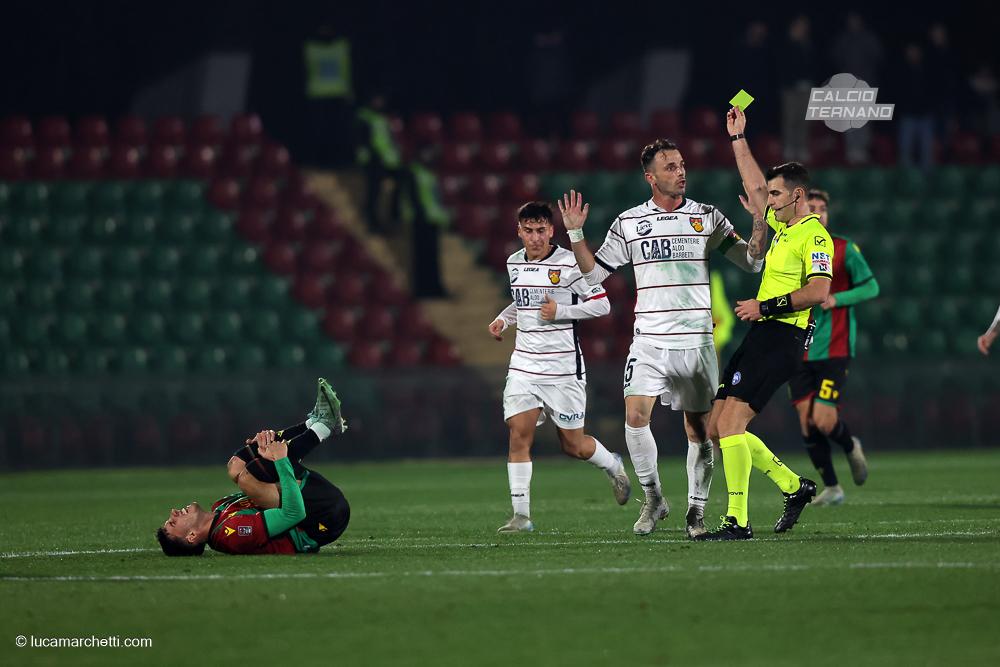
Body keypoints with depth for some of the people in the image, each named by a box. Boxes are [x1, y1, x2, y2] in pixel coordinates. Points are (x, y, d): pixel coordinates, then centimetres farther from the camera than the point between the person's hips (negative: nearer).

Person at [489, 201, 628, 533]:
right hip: (524, 365, 4)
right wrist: (503, 319, 8)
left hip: (563, 366, -4)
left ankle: (613, 465, 37)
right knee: (519, 433, -12)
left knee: (573, 445, 4)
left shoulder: (568, 263, -10)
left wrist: (560, 312, -18)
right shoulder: (514, 263, 8)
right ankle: (521, 515, -9)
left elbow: (601, 304, -8)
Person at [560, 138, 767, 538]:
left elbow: (751, 261, 5)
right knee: (635, 416, -18)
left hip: (696, 341, 0)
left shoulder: (707, 218, 5)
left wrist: (759, 224, -11)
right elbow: (593, 273, 12)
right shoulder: (628, 223, 6)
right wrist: (575, 234, -1)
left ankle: (696, 509, 16)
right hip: (649, 342, 0)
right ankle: (653, 498, -1)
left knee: (698, 430, 3)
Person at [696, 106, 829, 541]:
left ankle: (737, 521, -20)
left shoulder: (813, 235, -10)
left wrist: (766, 306, -17)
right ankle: (794, 486, 18)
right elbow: (753, 186, 33)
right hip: (759, 337, 10)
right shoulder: (783, 224, 17)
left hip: (780, 340, -10)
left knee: (730, 423, -19)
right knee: (716, 427, 8)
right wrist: (738, 137, 35)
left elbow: (817, 291, -21)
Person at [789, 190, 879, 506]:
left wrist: (837, 299, -13)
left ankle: (851, 447, 23)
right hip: (799, 352, 4)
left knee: (824, 420, -12)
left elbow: (871, 287, 1)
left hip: (833, 350, -3)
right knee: (807, 423, -1)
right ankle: (831, 488, 14)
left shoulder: (844, 249, -3)